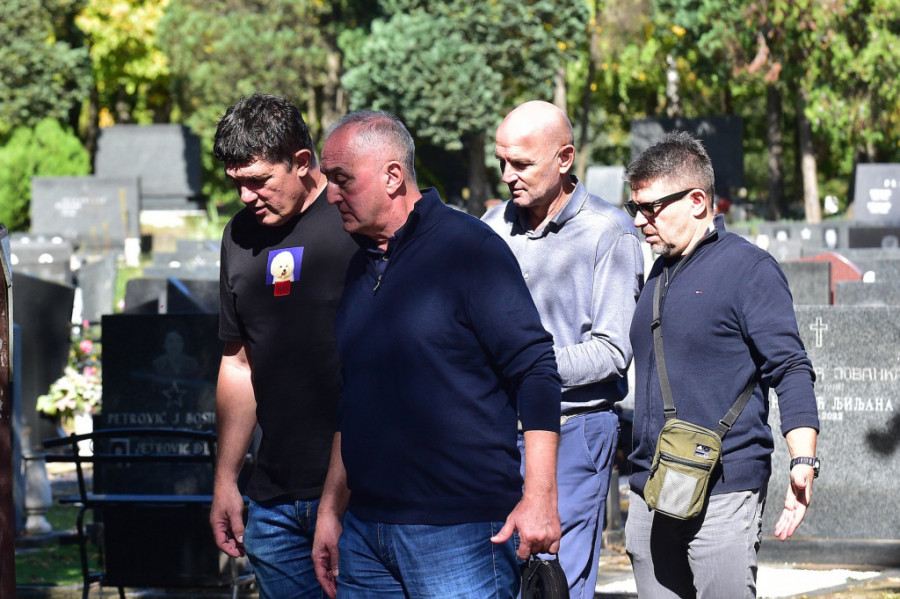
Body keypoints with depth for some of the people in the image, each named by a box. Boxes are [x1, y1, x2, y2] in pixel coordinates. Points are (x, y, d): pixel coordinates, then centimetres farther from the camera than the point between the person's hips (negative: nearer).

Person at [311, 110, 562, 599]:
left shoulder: (468, 248, -8)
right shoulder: (360, 268, 15)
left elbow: (535, 370, -12)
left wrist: (539, 498, -18)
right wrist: (330, 510, 20)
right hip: (366, 532, 7)